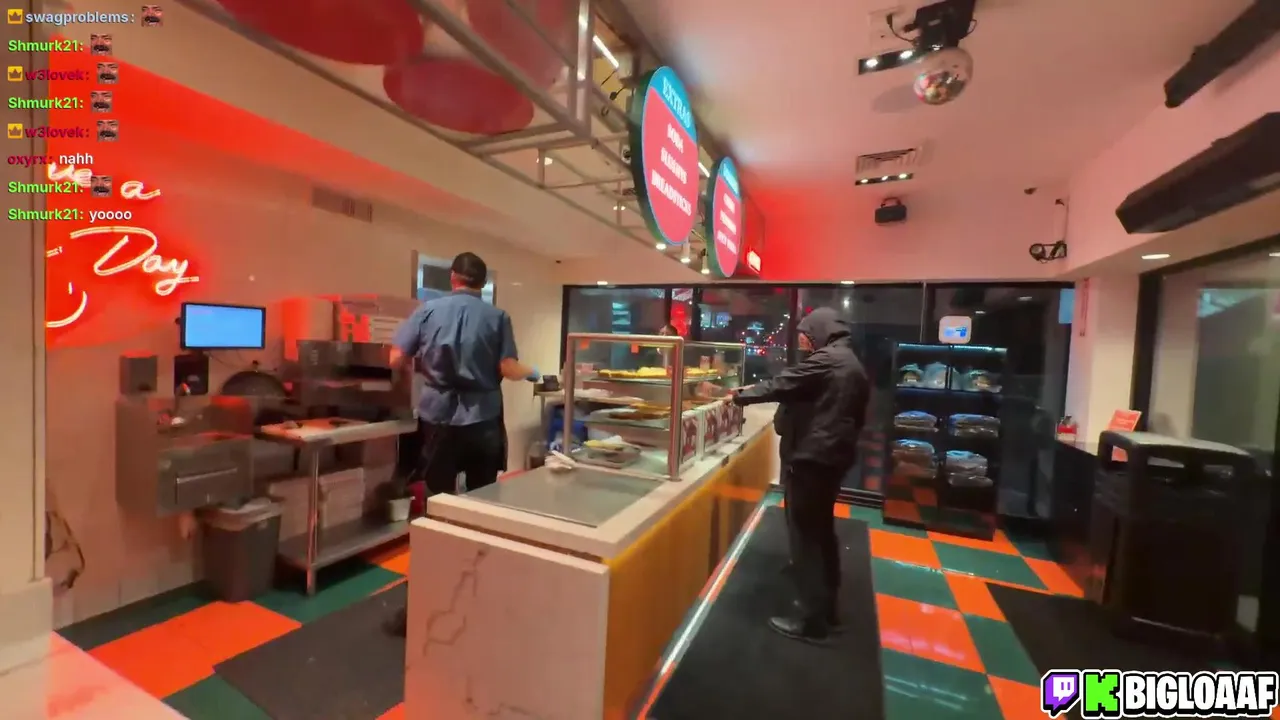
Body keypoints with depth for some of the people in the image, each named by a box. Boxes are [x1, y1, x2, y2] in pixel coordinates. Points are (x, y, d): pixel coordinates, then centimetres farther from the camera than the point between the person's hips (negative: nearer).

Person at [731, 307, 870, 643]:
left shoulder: (826, 360, -15)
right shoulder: (853, 364, 15)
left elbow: (782, 384, -14)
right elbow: (857, 414, 19)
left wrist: (741, 396, -1)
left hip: (810, 456, -10)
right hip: (834, 455, 10)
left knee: (805, 534, -3)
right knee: (822, 530, 18)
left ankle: (810, 617, 5)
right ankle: (826, 607, 30)